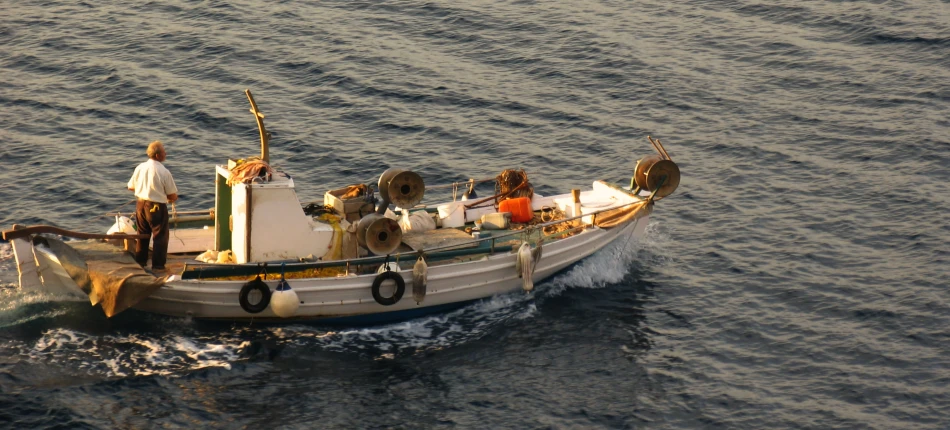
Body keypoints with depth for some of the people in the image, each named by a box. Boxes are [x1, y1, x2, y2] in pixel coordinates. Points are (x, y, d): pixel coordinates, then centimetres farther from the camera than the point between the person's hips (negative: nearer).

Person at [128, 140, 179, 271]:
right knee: (160, 236, 6)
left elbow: (131, 187, 9)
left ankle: (140, 261, 30)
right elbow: (173, 196, -13)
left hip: (141, 204, 6)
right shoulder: (164, 172, -18)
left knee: (142, 234, 20)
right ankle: (158, 264, 7)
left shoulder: (140, 168, -3)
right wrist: (171, 199, 10)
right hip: (157, 207, -6)